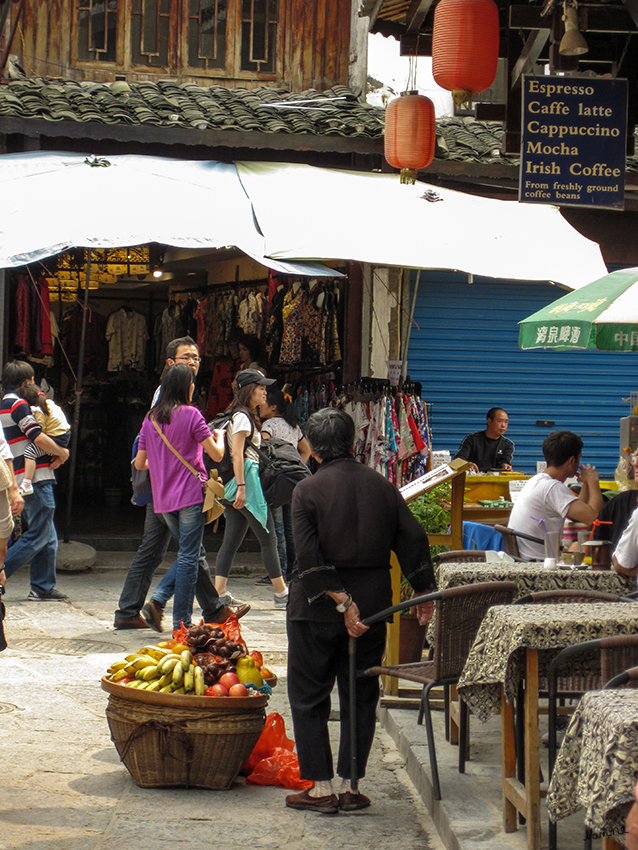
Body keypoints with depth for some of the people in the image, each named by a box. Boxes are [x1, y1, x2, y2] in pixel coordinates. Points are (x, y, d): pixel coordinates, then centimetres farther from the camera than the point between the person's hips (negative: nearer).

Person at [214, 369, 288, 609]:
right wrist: (241, 487, -23)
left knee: (231, 540, 6)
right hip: (247, 480, -10)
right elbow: (237, 454, -18)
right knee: (268, 539, -4)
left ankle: (219, 593, 2)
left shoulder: (244, 415, 19)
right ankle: (281, 593, 1)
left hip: (240, 485, 10)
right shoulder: (242, 416, -10)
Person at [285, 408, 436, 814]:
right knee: (360, 696, 12)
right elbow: (413, 540, 4)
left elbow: (309, 557, -17)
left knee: (309, 696, 7)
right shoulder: (381, 486, 4)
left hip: (318, 607, -4)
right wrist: (424, 593, 12)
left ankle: (322, 788, 5)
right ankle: (348, 785, 13)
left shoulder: (308, 490, -8)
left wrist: (341, 601, -17)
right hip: (373, 604, 4)